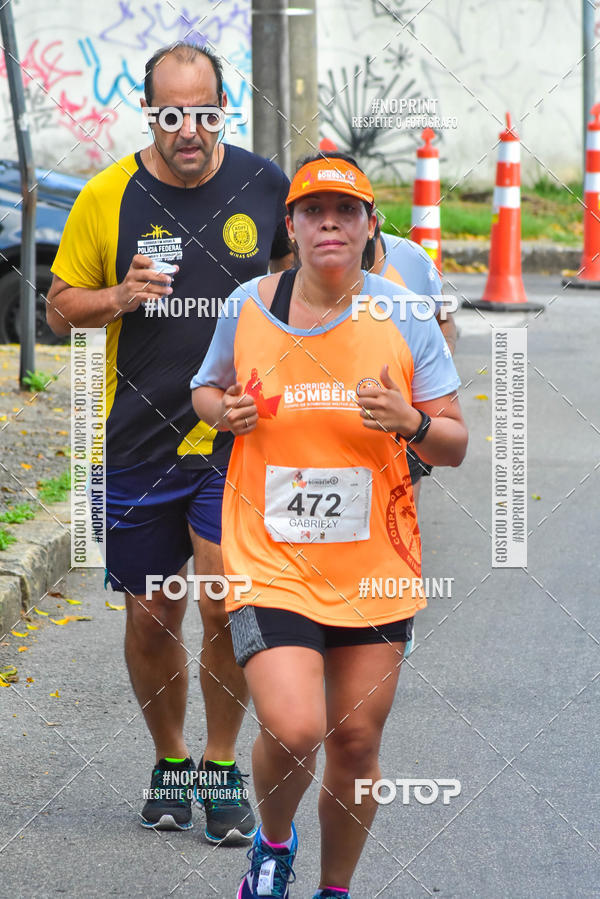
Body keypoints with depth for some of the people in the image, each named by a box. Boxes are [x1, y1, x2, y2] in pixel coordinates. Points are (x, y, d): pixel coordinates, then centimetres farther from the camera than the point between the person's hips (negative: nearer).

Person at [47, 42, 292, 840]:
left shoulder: (264, 186, -1)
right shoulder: (107, 197, -4)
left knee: (225, 604, -12)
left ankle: (222, 766, 7)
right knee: (151, 616, 7)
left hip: (234, 437, -1)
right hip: (137, 439, 1)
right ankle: (170, 761, 28)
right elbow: (61, 307, 5)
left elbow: (297, 261, 19)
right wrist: (119, 298, -14)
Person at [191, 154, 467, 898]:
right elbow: (205, 391, 17)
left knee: (355, 742, 7)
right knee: (292, 731, -18)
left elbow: (454, 447, 2)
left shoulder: (404, 317, -2)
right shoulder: (248, 307, -1)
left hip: (375, 569, 1)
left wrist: (409, 421, -20)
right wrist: (226, 411, -6)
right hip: (270, 558, -1)